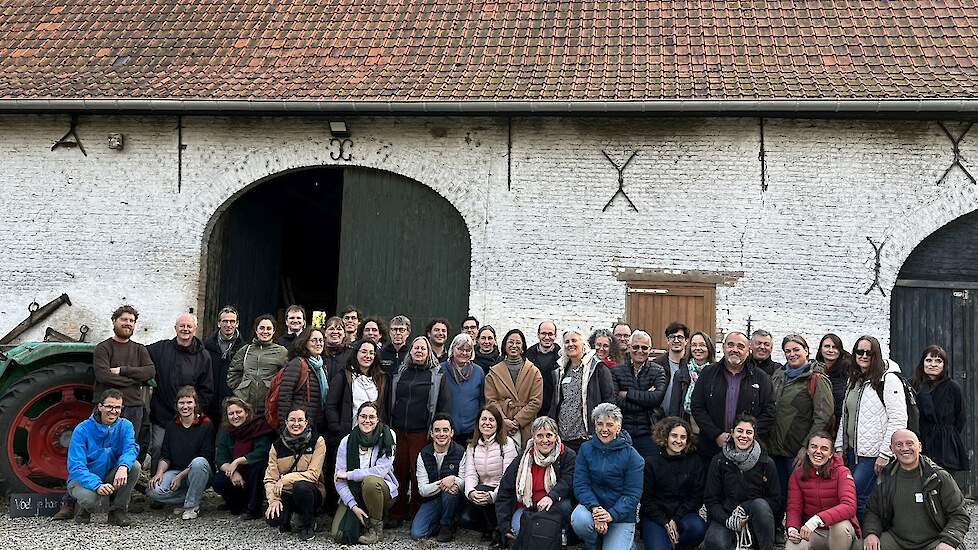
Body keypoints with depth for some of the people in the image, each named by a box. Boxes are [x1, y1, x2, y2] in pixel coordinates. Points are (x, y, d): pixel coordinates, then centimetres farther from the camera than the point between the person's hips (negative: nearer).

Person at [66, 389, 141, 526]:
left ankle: (118, 510, -8)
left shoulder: (125, 426, -3)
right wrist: (97, 485, -38)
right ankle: (83, 506, 4)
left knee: (134, 466, -24)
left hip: (110, 479, 4)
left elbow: (130, 448, -21)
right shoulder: (82, 430, -14)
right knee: (92, 500, -36)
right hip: (82, 479, -3)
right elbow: (76, 467, -21)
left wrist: (123, 466, -45)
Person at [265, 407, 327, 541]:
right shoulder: (277, 446, 1)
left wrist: (285, 479, -24)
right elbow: (270, 478, -4)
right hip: (286, 494, 2)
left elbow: (313, 474, -17)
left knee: (300, 486, -37)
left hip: (311, 492, -2)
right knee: (272, 519, -28)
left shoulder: (317, 441, -8)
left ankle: (308, 525, -10)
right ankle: (286, 518, 12)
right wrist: (274, 499, -22)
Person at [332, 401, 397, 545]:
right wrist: (353, 506, -19)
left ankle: (377, 528, -12)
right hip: (353, 494, 2)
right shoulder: (347, 442, -5)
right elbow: (338, 480, -7)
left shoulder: (387, 436, -11)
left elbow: (381, 471, -20)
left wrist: (348, 475, -16)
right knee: (340, 535, -19)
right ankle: (363, 522, 16)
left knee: (370, 481, -36)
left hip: (383, 491, -2)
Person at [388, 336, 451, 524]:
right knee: (399, 471, 5)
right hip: (398, 431, 3)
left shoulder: (438, 375, 4)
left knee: (419, 473, 0)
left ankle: (417, 514, 12)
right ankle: (397, 513, 15)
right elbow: (390, 401, 17)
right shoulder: (400, 373, 14)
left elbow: (445, 405, 0)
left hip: (421, 432, -3)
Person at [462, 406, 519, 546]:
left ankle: (497, 530, -9)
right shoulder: (472, 446, 9)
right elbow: (470, 474, -3)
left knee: (481, 490, -31)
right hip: (482, 491, 4)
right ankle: (488, 529, 12)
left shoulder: (507, 444, -7)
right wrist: (470, 492, -26)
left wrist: (492, 495, -30)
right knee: (466, 519, -20)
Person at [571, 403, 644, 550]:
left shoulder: (631, 455, -6)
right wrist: (594, 508, -25)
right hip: (592, 504, 1)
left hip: (621, 515, -1)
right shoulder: (586, 449, 0)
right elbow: (580, 485, -7)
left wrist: (612, 514, -23)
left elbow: (632, 494, -9)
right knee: (579, 520, -32)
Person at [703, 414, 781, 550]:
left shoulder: (766, 463, 1)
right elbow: (710, 500, 1)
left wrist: (745, 510, -15)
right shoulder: (719, 461, 2)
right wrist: (727, 520, -18)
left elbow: (775, 501, 0)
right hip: (725, 517, -1)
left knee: (760, 504, -33)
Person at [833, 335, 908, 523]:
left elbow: (898, 420, -14)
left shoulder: (889, 380, -9)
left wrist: (885, 455, -16)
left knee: (857, 498, -11)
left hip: (874, 454, -7)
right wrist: (839, 447, 16)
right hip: (852, 451, 8)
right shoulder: (854, 381, 16)